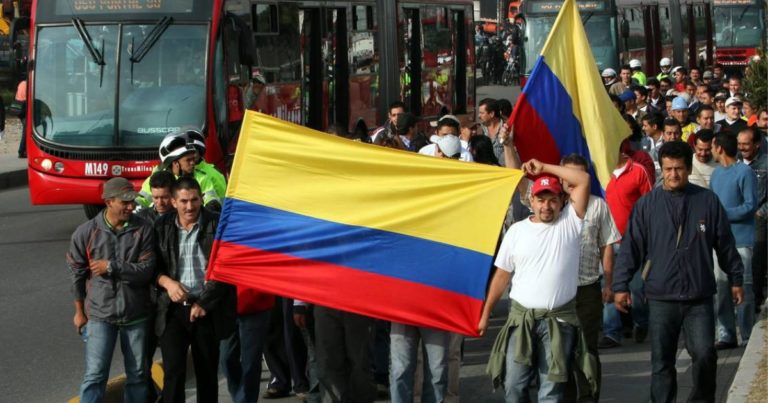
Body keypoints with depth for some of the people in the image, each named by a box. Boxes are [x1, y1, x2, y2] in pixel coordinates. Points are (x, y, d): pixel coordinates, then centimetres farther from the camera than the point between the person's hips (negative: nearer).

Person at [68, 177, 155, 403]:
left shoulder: (143, 230, -6)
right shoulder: (87, 232, -5)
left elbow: (146, 270, -13)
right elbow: (77, 274, 3)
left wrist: (111, 267, -18)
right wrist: (79, 312, 8)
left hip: (136, 315, 1)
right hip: (100, 314, -1)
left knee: (138, 375, 12)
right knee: (95, 376, -4)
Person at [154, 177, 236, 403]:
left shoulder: (216, 225, -3)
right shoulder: (162, 227, 4)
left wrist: (203, 304, -8)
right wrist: (166, 282, -10)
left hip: (207, 310, 0)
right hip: (172, 309, 1)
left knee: (207, 374, 8)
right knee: (173, 371, -8)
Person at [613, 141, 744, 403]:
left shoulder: (707, 201, 3)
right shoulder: (647, 204, 1)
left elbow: (725, 244, 10)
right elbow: (631, 248, 2)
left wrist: (736, 279, 14)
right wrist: (621, 286, -2)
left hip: (699, 297, 0)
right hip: (661, 299, 0)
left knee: (705, 354, -7)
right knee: (661, 362, 5)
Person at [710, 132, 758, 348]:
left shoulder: (745, 172, -9)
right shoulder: (716, 173, 15)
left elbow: (751, 205, -13)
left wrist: (722, 214, -16)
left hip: (740, 239, -7)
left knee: (743, 289, -3)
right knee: (721, 287, 7)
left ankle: (748, 336, 4)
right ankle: (726, 334, 13)